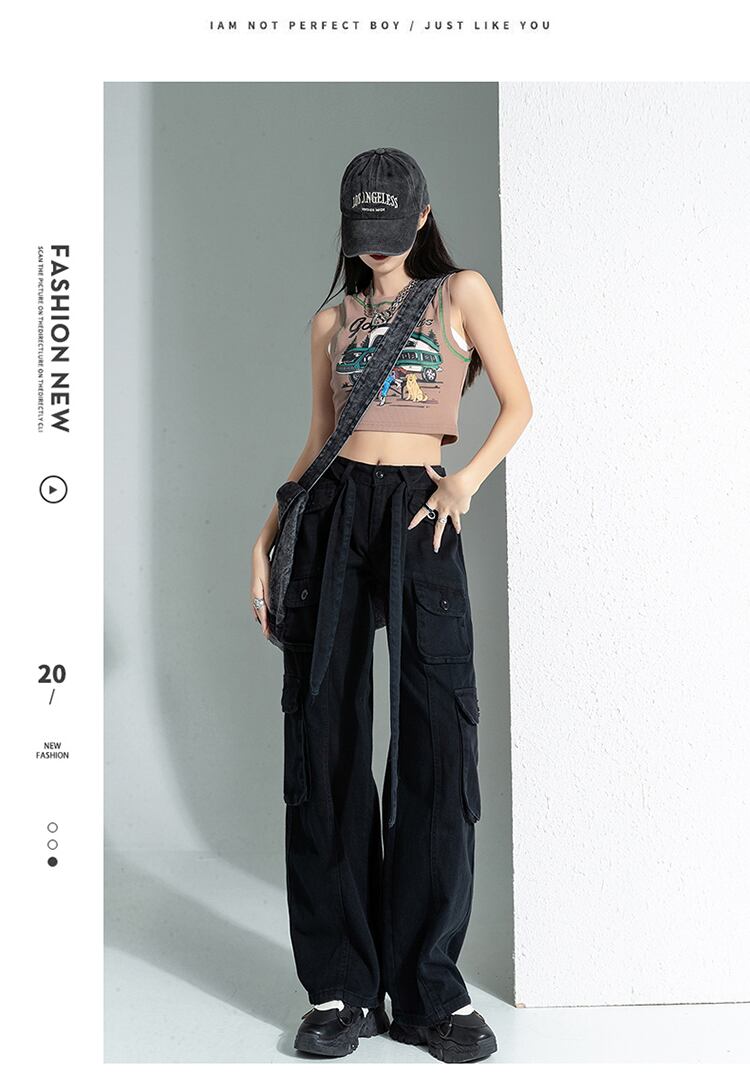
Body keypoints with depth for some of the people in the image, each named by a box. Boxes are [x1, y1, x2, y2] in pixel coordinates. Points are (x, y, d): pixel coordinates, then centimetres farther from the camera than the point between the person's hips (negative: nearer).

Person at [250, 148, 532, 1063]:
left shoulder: (461, 293, 10)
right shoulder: (332, 321, 18)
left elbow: (518, 404, 8)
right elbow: (319, 438, 18)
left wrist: (466, 480, -8)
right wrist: (268, 533, 9)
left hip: (421, 517, -2)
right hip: (333, 512, 3)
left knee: (438, 742, -8)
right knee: (324, 742, -1)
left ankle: (429, 987, 6)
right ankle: (342, 986, 9)